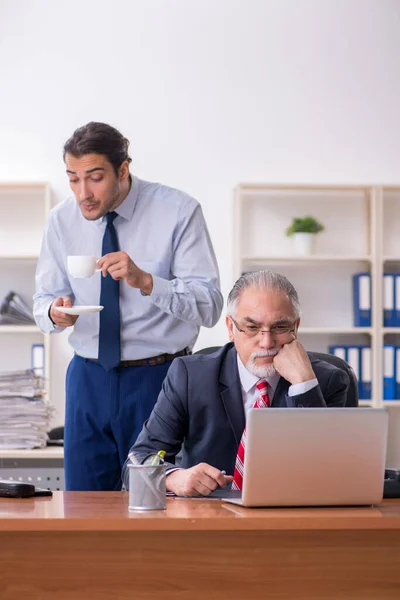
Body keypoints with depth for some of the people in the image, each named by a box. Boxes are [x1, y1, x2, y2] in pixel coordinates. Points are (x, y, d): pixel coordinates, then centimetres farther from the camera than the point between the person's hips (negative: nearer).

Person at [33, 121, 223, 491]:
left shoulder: (178, 212, -10)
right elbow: (44, 298, 6)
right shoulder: (62, 220, 1)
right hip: (89, 378, 3)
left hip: (160, 378, -3)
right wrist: (54, 312, -18)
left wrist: (145, 281, -30)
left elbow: (209, 307, -15)